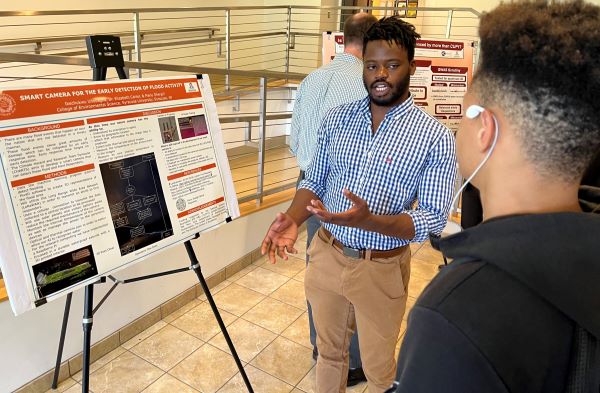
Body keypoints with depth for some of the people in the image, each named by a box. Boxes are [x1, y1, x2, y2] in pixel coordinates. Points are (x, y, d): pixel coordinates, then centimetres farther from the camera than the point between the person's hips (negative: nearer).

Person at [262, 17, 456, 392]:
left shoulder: (435, 136, -13)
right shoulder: (337, 118, -1)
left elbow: (435, 217, -15)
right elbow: (314, 181, 6)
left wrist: (369, 221, -32)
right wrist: (293, 220, -15)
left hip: (381, 269, -3)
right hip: (326, 255, 4)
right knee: (329, 351, 24)